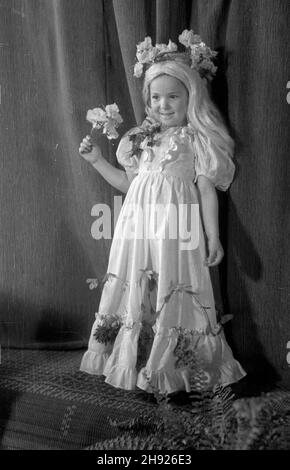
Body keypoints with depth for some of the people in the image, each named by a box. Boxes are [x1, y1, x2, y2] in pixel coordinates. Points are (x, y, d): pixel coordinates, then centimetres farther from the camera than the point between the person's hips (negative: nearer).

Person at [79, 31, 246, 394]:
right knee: (134, 292, 8)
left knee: (173, 294, -2)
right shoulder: (142, 139, 14)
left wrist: (213, 237, -9)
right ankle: (132, 362, 22)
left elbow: (207, 191, -4)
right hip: (139, 225, 5)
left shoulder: (197, 140, -1)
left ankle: (173, 367, 13)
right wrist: (97, 161, 13)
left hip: (176, 229, -5)